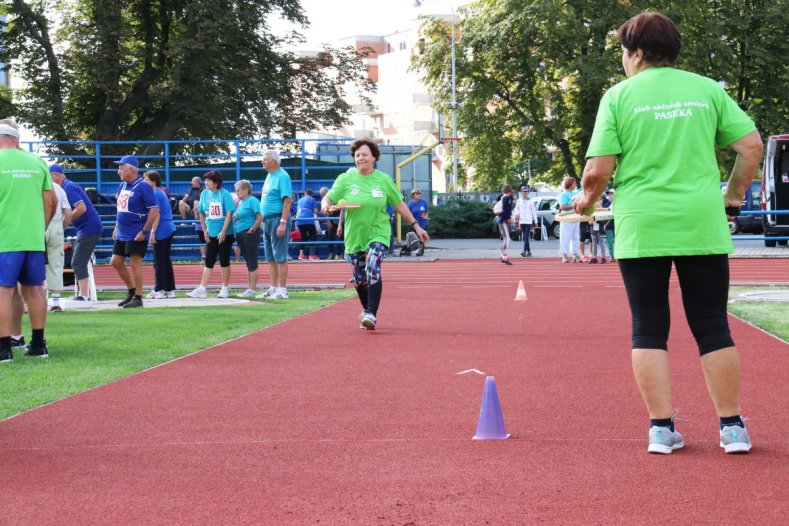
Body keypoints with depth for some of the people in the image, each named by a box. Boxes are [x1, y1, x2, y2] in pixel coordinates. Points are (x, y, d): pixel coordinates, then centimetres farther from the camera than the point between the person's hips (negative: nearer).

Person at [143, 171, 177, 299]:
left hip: (161, 232, -9)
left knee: (158, 262, -3)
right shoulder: (161, 192, 16)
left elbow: (156, 215, -17)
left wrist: (152, 233, -17)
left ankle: (159, 290, 1)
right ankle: (170, 289, 14)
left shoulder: (154, 194, -12)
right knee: (166, 260, 12)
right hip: (169, 230, 9)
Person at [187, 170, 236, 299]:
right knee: (209, 262, 2)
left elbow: (229, 214, -12)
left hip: (225, 233, -4)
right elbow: (201, 213, 11)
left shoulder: (225, 194, -9)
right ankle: (201, 289, -1)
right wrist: (205, 231, 6)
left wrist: (223, 232, -17)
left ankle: (225, 288, 13)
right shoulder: (204, 194, 4)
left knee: (224, 260, 2)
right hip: (211, 234, 4)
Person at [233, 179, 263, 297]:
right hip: (240, 235, 9)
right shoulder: (240, 202, 15)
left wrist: (252, 230, -17)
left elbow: (260, 217, -19)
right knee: (248, 263, 13)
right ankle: (249, 288, 18)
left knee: (252, 263, -5)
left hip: (249, 234, -9)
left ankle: (252, 290, -3)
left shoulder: (252, 200, -11)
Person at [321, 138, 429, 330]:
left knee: (372, 269, -22)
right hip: (354, 235, 2)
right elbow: (328, 199, -2)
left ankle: (372, 314, -22)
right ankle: (366, 310, 32)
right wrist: (325, 206, -26)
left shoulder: (383, 180, 0)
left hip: (378, 233, -2)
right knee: (359, 278, 9)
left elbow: (400, 205, 8)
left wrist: (416, 226, 8)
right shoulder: (346, 179, -1)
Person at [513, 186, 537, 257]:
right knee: (524, 237, 7)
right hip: (522, 221, 4)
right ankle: (528, 251, 15)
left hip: (528, 221, -4)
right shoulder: (519, 201, 8)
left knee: (526, 236, -14)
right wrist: (515, 218, 0)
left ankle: (524, 251, -24)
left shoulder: (530, 201, 2)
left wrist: (536, 221, 2)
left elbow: (534, 211, 4)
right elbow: (516, 211, 10)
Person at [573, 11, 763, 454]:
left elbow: (598, 170, -6)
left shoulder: (620, 95, 0)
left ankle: (662, 428, 5)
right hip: (702, 224, 2)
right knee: (713, 327, 9)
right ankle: (732, 427, 10)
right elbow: (752, 144, 3)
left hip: (641, 229, -1)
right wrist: (735, 193, 16)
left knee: (649, 330, 7)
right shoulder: (707, 89, 6)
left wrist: (587, 199, 13)